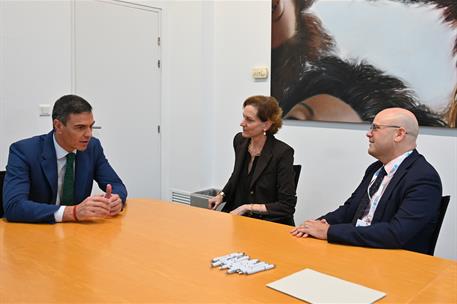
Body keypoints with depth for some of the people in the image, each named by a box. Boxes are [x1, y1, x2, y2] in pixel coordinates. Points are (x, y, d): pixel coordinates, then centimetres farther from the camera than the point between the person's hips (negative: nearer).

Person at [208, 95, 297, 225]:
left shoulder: (282, 153, -18)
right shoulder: (240, 141, 1)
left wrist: (247, 208, -18)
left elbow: (287, 206, -17)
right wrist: (222, 195, 6)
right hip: (238, 219, 6)